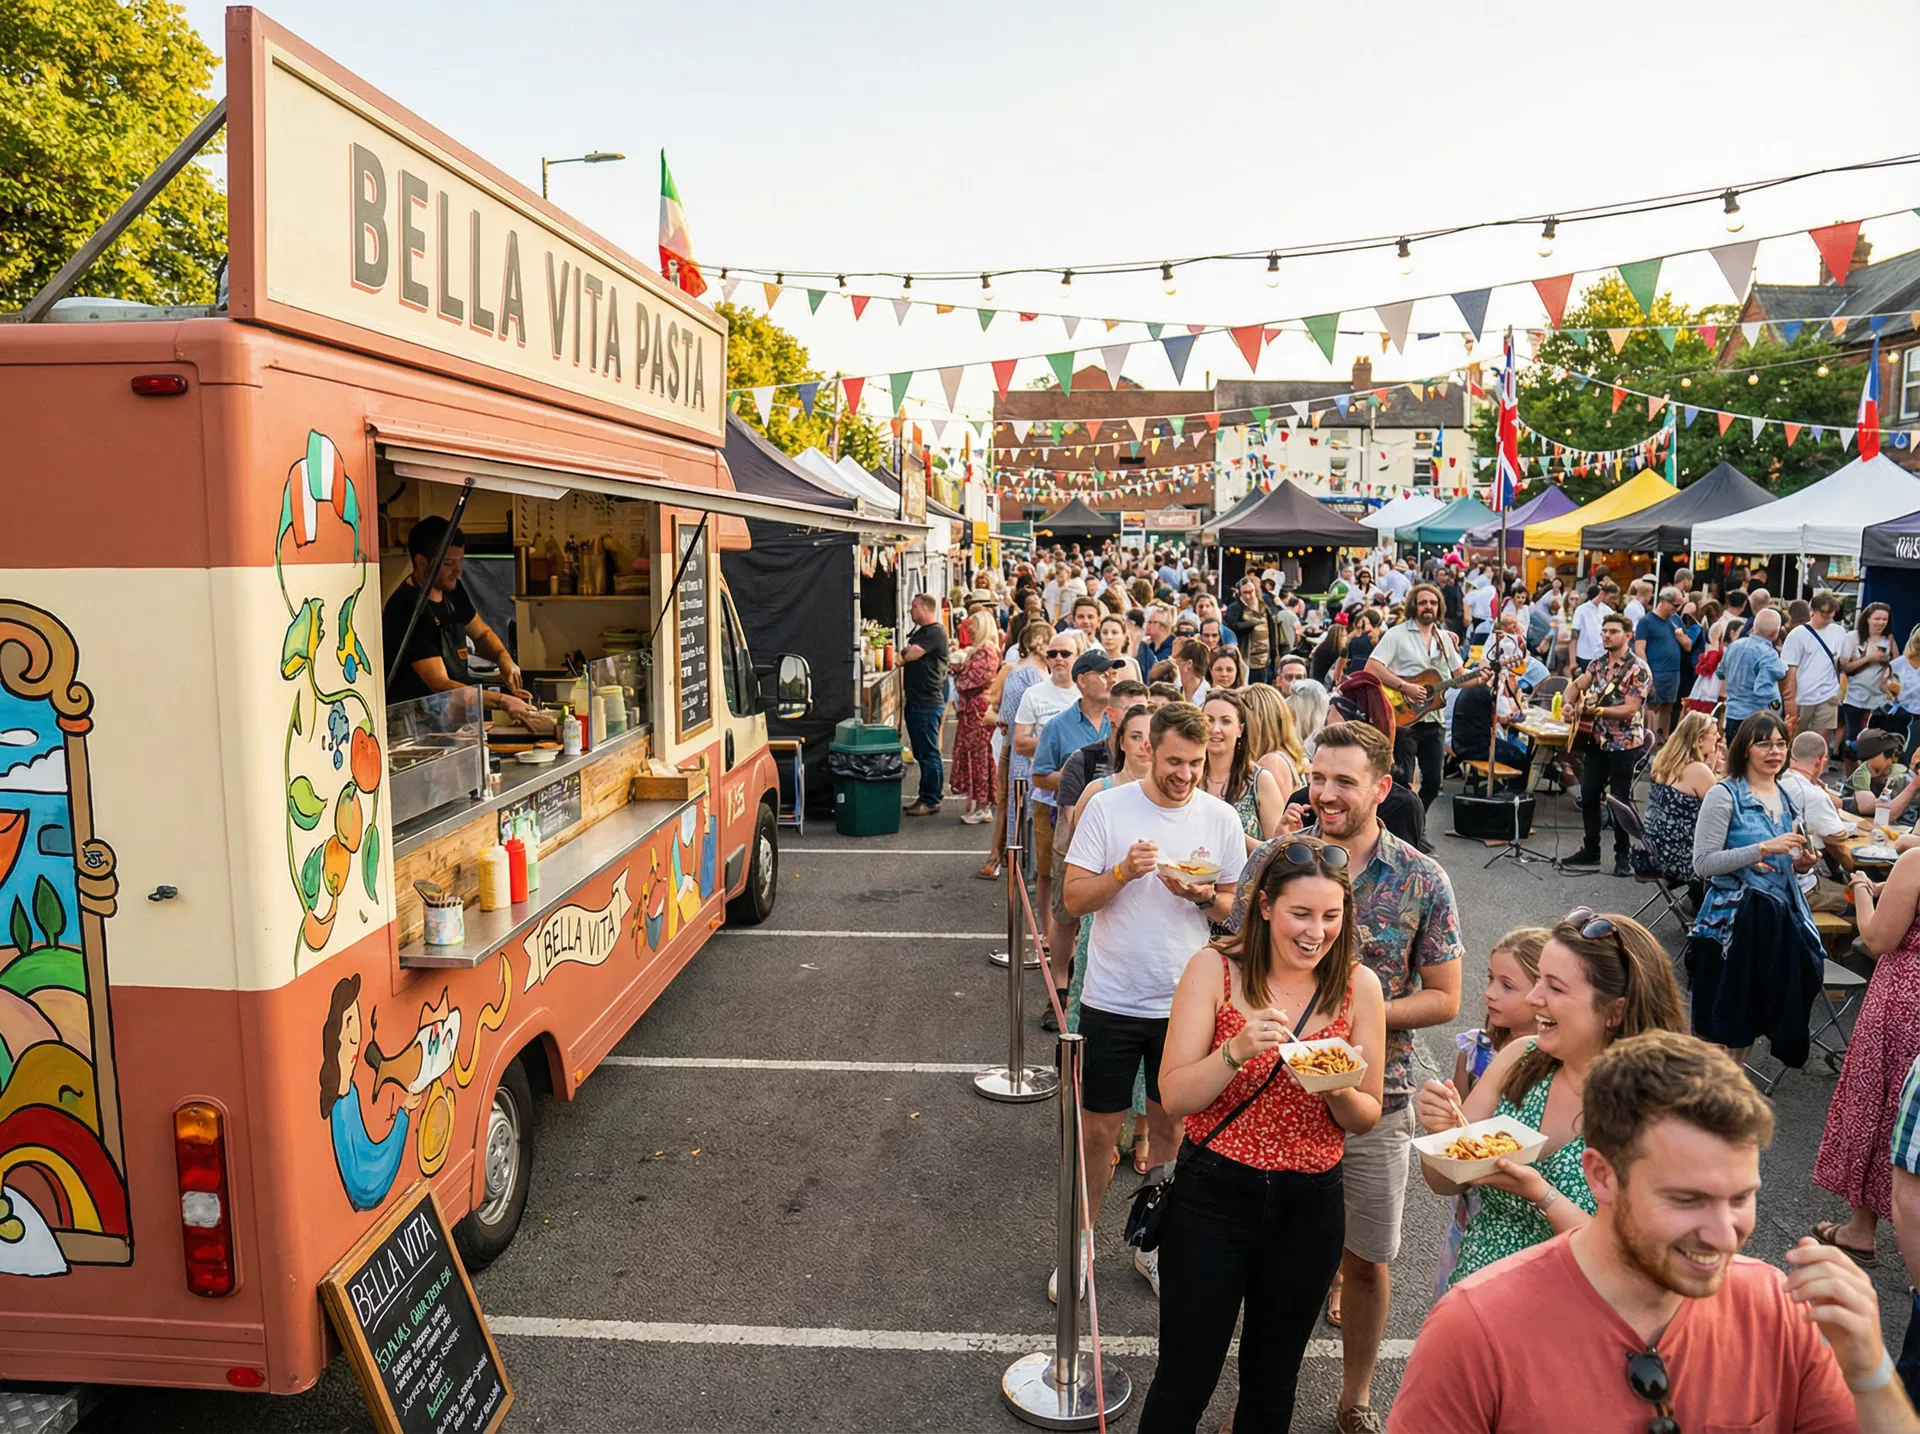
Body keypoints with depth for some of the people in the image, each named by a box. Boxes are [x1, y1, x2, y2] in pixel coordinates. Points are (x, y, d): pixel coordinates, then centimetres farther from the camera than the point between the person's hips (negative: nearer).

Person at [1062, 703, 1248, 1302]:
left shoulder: (1220, 818, -2)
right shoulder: (1107, 808, -8)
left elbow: (1234, 906, 6)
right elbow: (1074, 898, -8)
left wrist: (1202, 895, -16)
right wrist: (1123, 872, -26)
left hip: (1185, 1001, 2)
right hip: (1112, 999, -1)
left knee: (1170, 1128, 14)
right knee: (1098, 1129, 9)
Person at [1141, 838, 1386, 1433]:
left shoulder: (1358, 985, -5)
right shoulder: (1215, 968, -12)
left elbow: (1367, 1118, 2)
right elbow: (1175, 1096, -14)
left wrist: (1340, 1089, -20)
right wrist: (1238, 1051, -30)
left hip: (1310, 1206, 3)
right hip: (1212, 1198, -2)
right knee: (1183, 1384, 8)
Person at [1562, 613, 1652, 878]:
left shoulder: (1638, 669, -11)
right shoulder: (1597, 664, 9)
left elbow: (1630, 709, -18)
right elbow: (1576, 685, 6)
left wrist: (1595, 710, -25)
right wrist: (1569, 703, -15)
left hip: (1624, 744, -6)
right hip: (1597, 740, 6)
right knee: (1588, 796, 11)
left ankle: (1622, 856, 13)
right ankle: (1590, 850, 23)